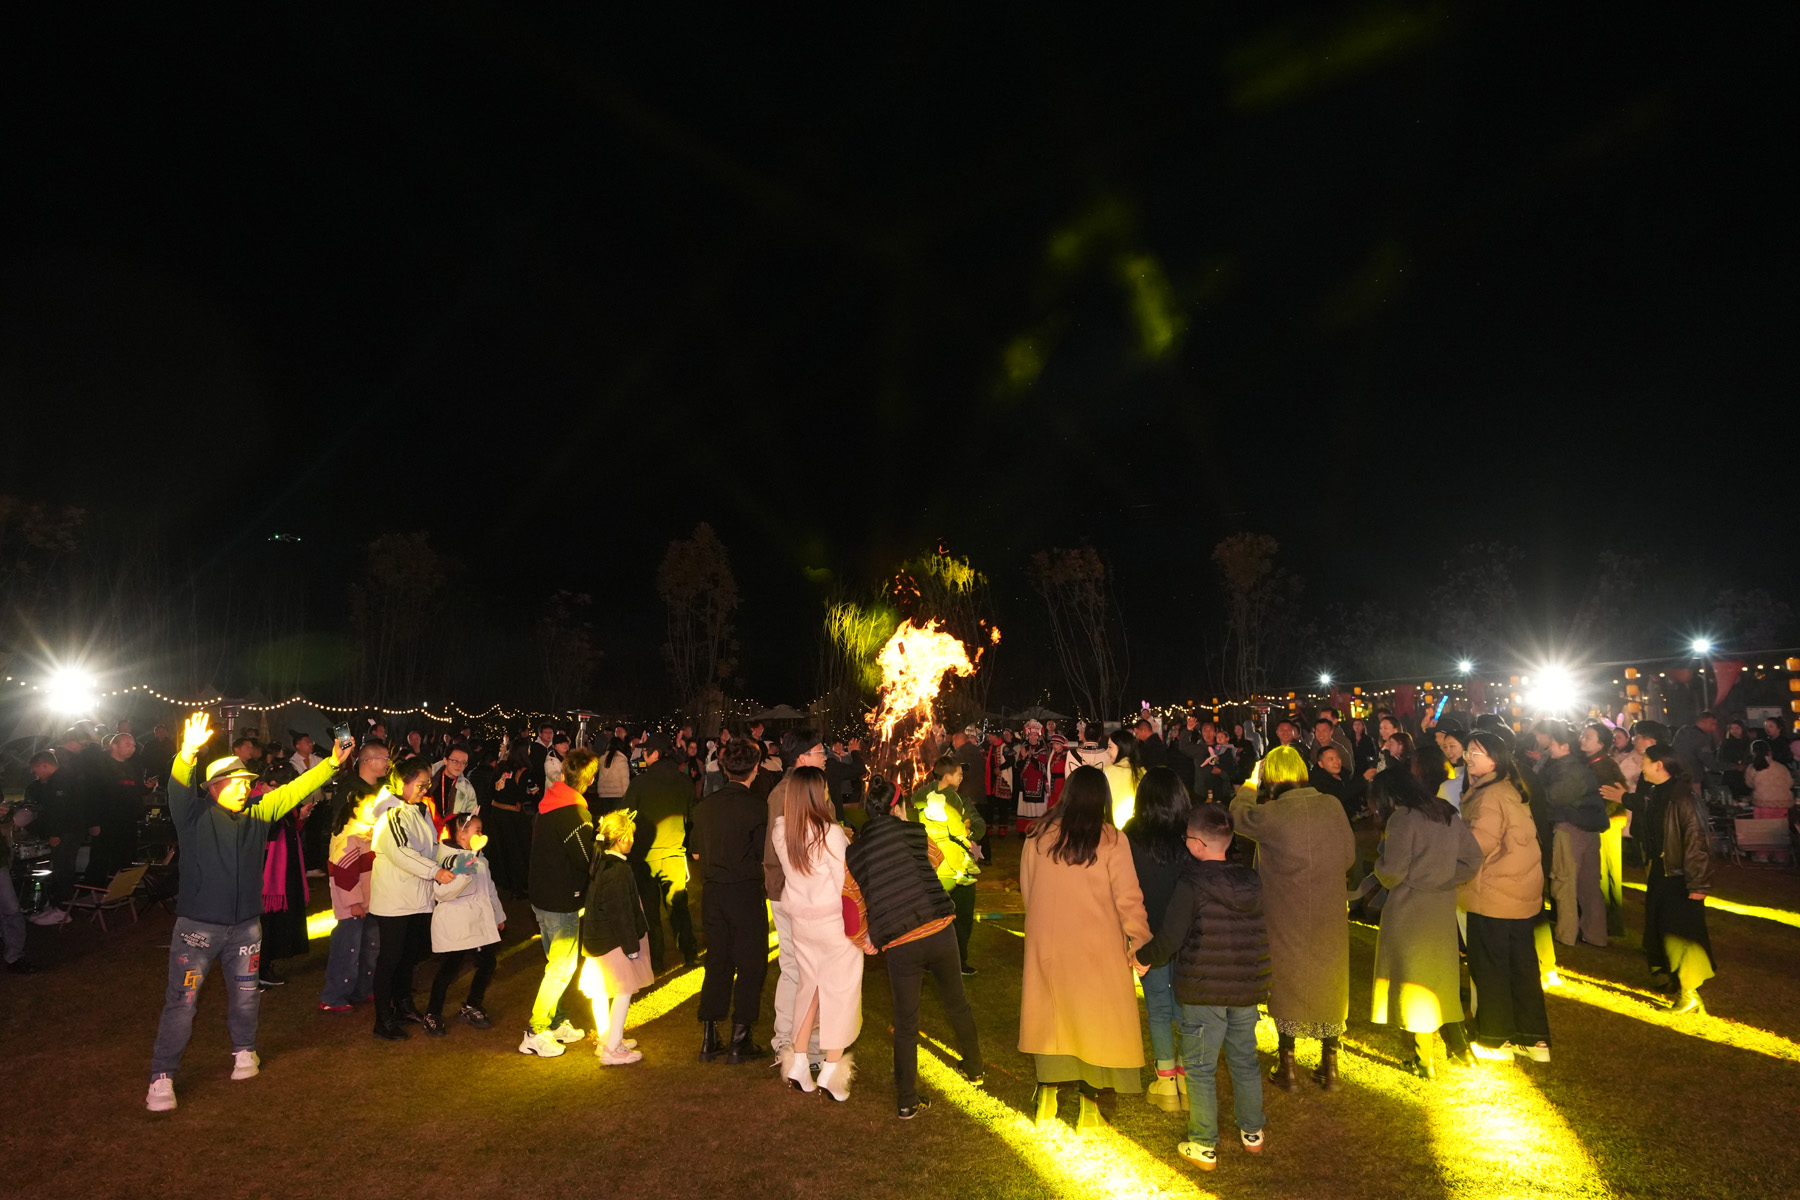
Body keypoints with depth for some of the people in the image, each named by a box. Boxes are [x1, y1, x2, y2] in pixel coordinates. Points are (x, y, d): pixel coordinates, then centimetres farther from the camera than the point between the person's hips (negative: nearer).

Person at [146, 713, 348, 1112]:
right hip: (198, 924, -5)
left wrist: (332, 762, -3)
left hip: (245, 924, 5)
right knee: (182, 1001, -2)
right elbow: (178, 787, -27)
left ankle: (244, 1050, 39)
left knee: (246, 993, 18)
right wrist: (188, 752, -48)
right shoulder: (195, 816, -9)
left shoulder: (257, 813, 5)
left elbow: (294, 791, 5)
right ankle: (162, 1076, 10)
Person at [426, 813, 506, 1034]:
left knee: (487, 963, 8)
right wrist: (462, 874, -37)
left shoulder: (479, 858, 14)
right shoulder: (448, 858, -14)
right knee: (448, 969, -2)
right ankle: (433, 1015, 14)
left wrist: (499, 915, 27)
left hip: (480, 921, 8)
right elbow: (441, 893, -24)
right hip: (453, 924, -8)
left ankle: (471, 1008, 25)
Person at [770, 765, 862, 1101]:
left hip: (800, 919, 6)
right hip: (834, 920, -6)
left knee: (809, 986, 19)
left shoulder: (780, 830, -5)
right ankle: (831, 1071, 9)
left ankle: (798, 1062, 21)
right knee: (841, 991, 6)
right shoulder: (831, 834, -22)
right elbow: (847, 883, -17)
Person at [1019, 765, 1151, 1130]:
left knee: (1051, 1015, 16)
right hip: (1097, 947, -2)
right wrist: (1139, 942, 1)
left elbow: (1026, 889, 6)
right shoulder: (1111, 840, -12)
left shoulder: (1039, 837, -4)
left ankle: (1048, 1096, 24)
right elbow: (1129, 899, -11)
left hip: (1047, 943, 3)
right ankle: (1089, 1106, 19)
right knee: (1094, 1017, 11)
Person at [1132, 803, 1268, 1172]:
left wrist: (1144, 958, 1)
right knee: (1244, 1059, 20)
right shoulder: (1251, 882, 1)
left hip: (1203, 989, -5)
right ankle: (1252, 1132, 33)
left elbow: (1170, 937, -17)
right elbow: (1260, 933, 10)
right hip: (1247, 988, 6)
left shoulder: (1191, 884, -17)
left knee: (1199, 1066, 6)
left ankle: (1204, 1147, 12)